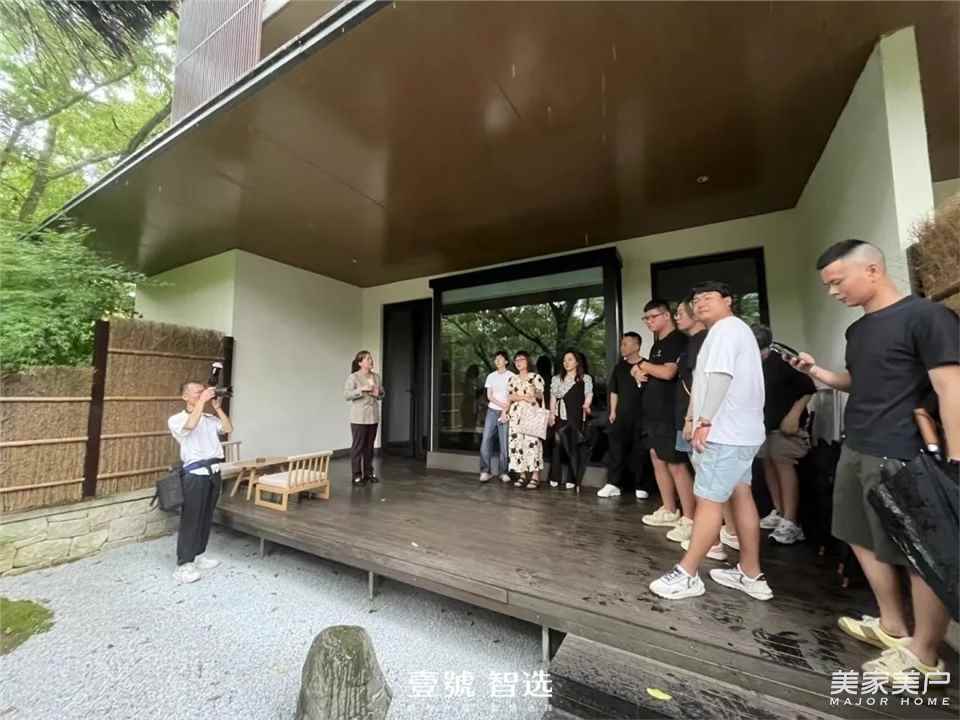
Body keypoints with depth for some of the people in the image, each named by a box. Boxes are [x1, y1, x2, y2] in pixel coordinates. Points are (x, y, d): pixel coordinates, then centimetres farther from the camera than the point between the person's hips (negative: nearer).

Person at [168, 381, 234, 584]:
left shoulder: (209, 418, 11)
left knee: (207, 518, 14)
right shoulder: (176, 419, -2)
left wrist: (217, 406, -4)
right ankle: (184, 565, 8)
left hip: (214, 472, 6)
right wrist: (202, 401, -20)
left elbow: (228, 428, -1)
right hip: (195, 474, -5)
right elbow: (190, 425, -24)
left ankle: (199, 556, 27)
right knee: (191, 520, -1)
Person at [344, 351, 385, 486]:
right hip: (359, 418, -5)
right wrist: (361, 389, -23)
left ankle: (368, 472, 23)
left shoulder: (376, 377, 8)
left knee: (369, 446, 12)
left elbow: (382, 393, 16)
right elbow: (346, 395, -15)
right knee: (358, 446, 0)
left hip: (373, 417, 5)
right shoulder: (353, 377, -8)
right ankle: (356, 475, 9)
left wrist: (378, 394, -6)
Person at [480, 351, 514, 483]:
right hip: (492, 411, 3)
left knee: (504, 443, -3)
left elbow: (511, 396, -4)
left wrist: (506, 411, -14)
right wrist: (503, 405, -10)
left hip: (506, 412, -3)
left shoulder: (511, 376, 1)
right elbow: (489, 396, 4)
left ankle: (503, 472, 7)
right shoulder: (491, 376, 11)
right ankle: (485, 471, 3)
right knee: (486, 441, -4)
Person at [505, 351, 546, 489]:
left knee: (532, 442, -10)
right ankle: (521, 475, 10)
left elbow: (541, 396, 1)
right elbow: (510, 398, 15)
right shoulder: (512, 379, 15)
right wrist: (505, 412, 1)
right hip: (515, 415, 4)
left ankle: (535, 477, -4)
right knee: (517, 443, 1)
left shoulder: (535, 377, 3)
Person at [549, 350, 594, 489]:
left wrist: (586, 406, -20)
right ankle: (555, 478, 9)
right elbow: (553, 397, 12)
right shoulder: (557, 378, 15)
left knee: (574, 446, -1)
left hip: (577, 417, -2)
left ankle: (572, 479, 6)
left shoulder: (586, 378, 7)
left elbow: (589, 396, 0)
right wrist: (551, 414, 3)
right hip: (560, 416, 2)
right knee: (558, 445, 1)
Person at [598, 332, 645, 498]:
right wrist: (613, 411, 8)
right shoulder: (619, 367, 10)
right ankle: (613, 484, 9)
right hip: (622, 415, 3)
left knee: (640, 450, 4)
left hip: (641, 415, -3)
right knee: (616, 449, 2)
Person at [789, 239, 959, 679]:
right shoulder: (858, 329, 13)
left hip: (901, 457, -8)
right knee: (863, 539, 17)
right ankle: (893, 626, 34)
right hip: (855, 450, 9)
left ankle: (924, 652, 20)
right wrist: (818, 373, 4)